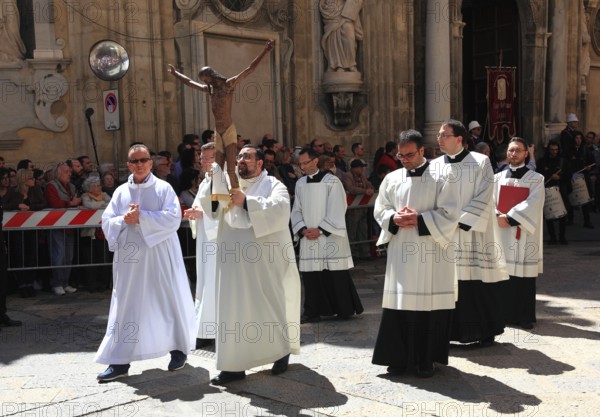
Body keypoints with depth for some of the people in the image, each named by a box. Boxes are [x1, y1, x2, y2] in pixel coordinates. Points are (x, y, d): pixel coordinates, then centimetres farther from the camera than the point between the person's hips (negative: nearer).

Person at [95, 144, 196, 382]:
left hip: (159, 256, -3)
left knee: (169, 301, 7)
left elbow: (173, 218, -13)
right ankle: (119, 362, 7)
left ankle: (178, 349, 25)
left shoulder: (163, 188, -1)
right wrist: (124, 220, -15)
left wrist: (141, 217, -17)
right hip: (130, 257, 3)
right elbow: (106, 221, 5)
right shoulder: (121, 191, 9)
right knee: (126, 306, 3)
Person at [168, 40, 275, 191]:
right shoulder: (209, 89, 17)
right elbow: (189, 82, 33)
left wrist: (265, 51, -12)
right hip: (218, 133, 6)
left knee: (231, 170, -15)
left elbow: (250, 69, -6)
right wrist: (175, 73, 43)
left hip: (229, 131, -6)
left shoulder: (229, 84, 0)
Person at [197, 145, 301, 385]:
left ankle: (281, 352, 26)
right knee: (234, 308, 1)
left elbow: (280, 210, -17)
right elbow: (210, 210, 5)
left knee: (271, 306, 6)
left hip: (265, 260, -4)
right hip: (234, 260, 4)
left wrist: (246, 202, -20)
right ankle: (234, 364, 6)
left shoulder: (273, 185, 2)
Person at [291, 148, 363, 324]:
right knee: (311, 275, 3)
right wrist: (303, 229, -5)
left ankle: (345, 310, 13)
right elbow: (297, 210, 11)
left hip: (330, 237, -4)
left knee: (336, 275, 0)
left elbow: (336, 211, -9)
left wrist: (320, 230, -13)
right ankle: (313, 311, 11)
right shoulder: (300, 183, 10)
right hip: (308, 237, 4)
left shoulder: (331, 181, -5)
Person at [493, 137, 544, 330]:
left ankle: (525, 317, 4)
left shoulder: (536, 179, 4)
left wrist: (509, 217, -18)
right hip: (501, 232, 3)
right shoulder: (498, 177, 12)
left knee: (524, 273, -3)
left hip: (524, 233, -2)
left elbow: (533, 204, -10)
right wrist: (498, 216, -16)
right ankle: (505, 313, 12)